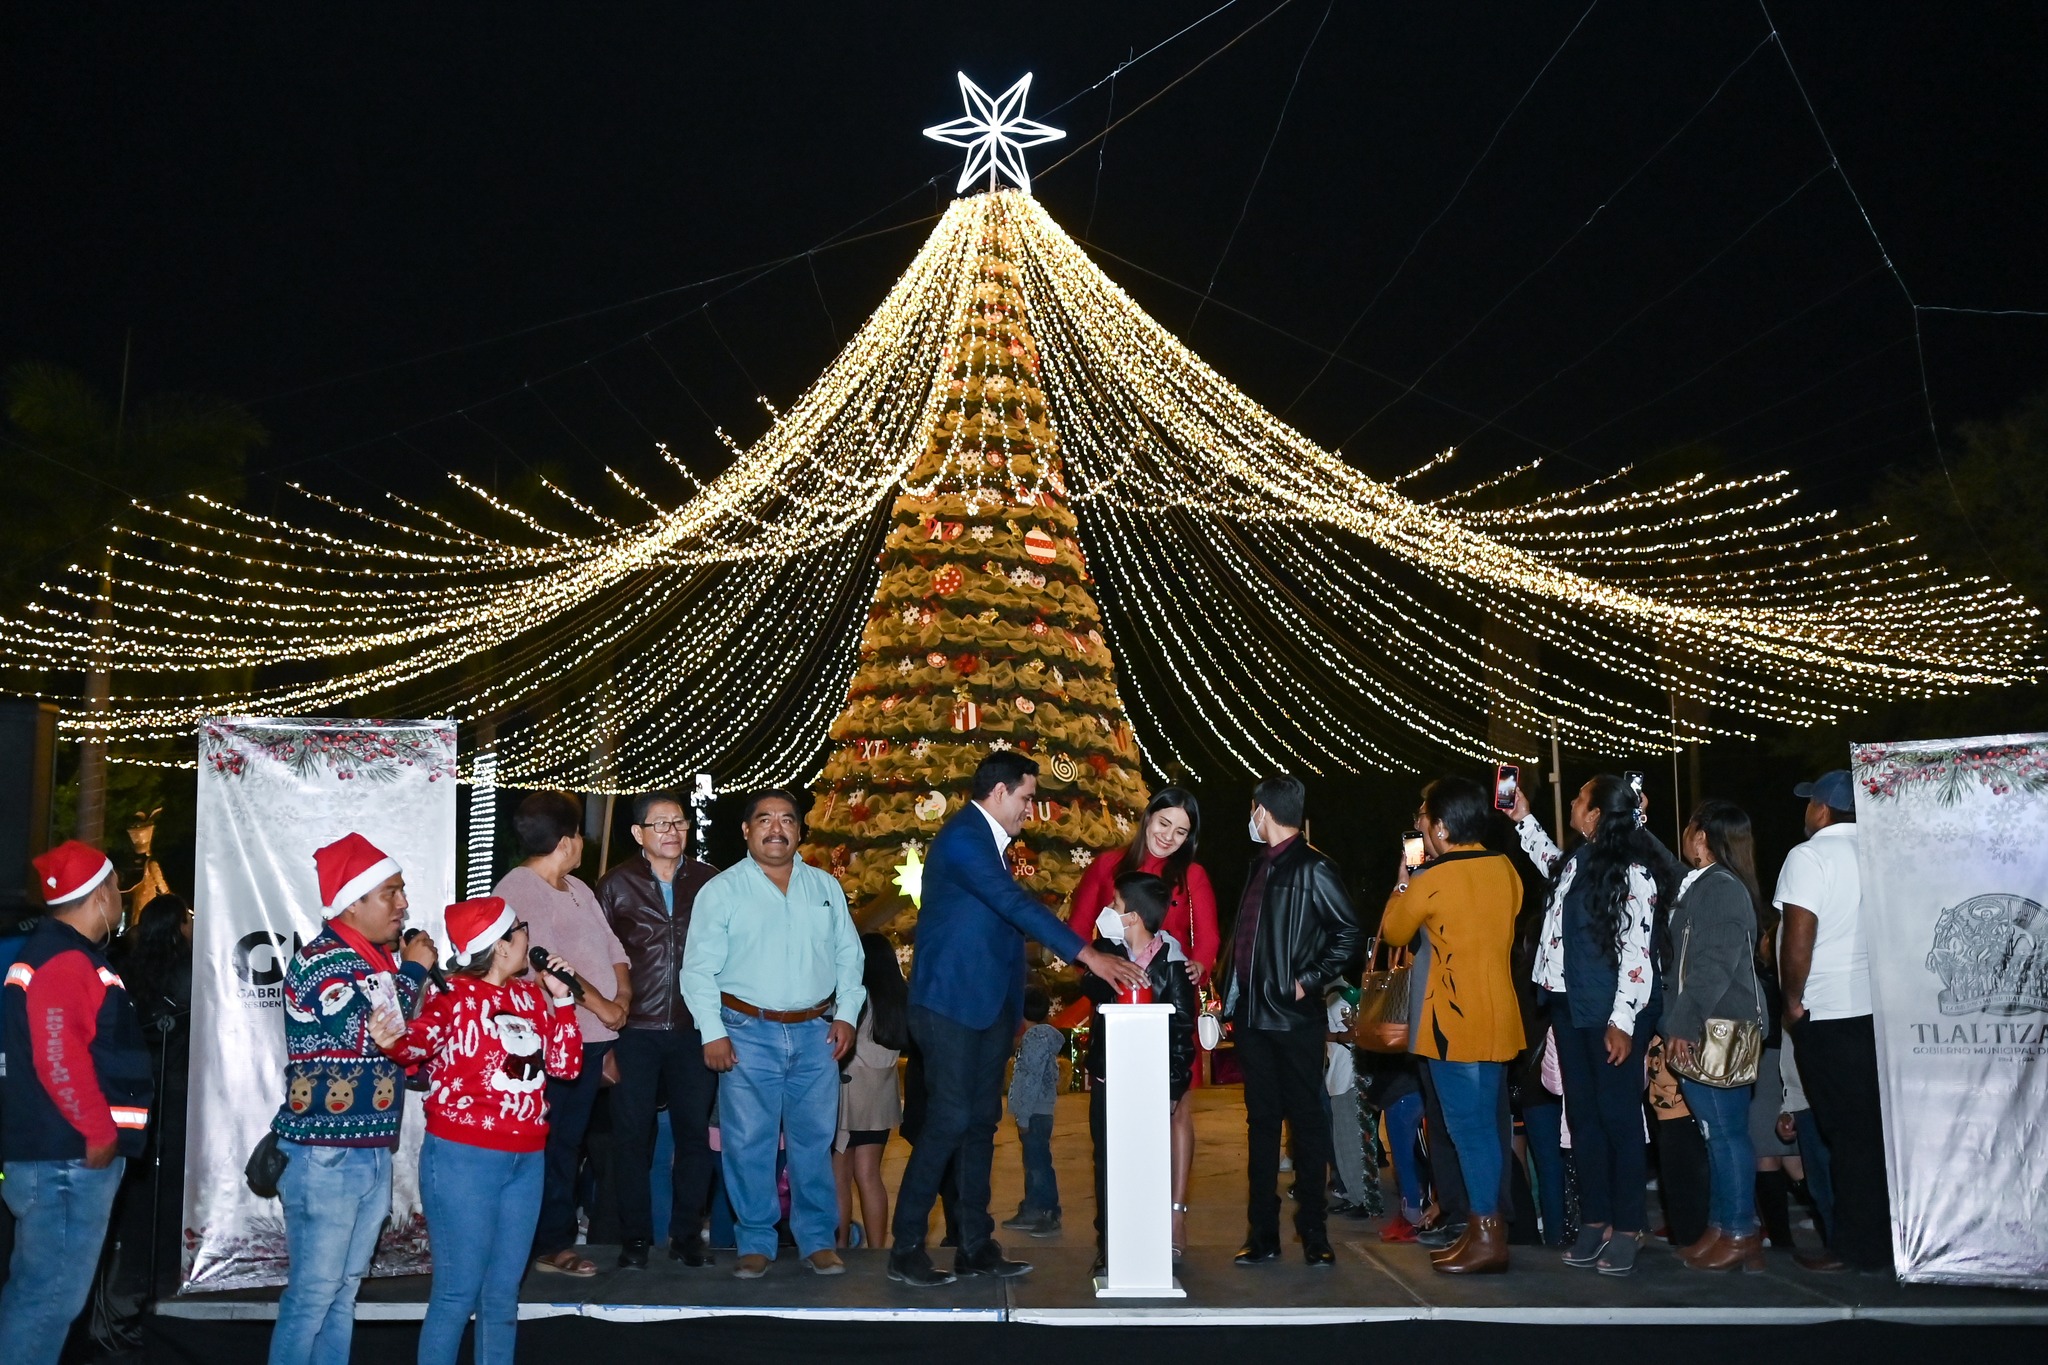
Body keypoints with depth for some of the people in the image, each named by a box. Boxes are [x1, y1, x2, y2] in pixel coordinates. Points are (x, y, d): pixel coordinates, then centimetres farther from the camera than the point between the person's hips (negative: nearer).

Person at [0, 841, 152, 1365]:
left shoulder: (51, 951, 17)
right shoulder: (65, 961, -16)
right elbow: (59, 1057, -26)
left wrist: (97, 1130, 21)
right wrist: (100, 1131, -18)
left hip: (55, 1152, 11)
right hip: (69, 1158, -11)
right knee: (54, 1295, -6)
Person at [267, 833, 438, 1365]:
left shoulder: (381, 958, 11)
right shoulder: (321, 959, -14)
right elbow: (372, 1037, -27)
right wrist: (413, 970, -14)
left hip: (373, 1150, 8)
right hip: (325, 1153, -8)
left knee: (345, 1286, 14)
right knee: (314, 1290, -1)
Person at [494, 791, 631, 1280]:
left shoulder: (578, 889, 18)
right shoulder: (518, 890, -12)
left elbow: (611, 947, 17)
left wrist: (623, 993, -2)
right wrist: (602, 1005, -16)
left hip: (591, 1038, 9)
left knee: (569, 1143, 13)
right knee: (546, 1146, -3)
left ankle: (556, 1243, 21)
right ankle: (544, 1245, 4)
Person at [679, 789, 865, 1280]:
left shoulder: (826, 887, 12)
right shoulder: (720, 890, 2)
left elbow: (849, 957, 15)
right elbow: (699, 968, 0)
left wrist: (846, 1014, 3)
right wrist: (713, 1033, -8)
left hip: (816, 1033, 2)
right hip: (748, 1033, -2)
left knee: (815, 1141, 6)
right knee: (748, 1143, 0)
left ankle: (818, 1241, 16)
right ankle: (756, 1243, 12)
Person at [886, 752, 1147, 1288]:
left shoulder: (989, 841, 16)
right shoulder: (962, 839, -14)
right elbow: (1017, 904, -24)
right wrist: (1087, 955, -27)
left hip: (988, 1003, 10)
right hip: (951, 1002, -9)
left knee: (981, 1121, 9)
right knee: (949, 1119, -9)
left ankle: (975, 1245, 14)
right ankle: (906, 1248, -1)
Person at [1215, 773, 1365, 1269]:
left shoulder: (1312, 868, -9)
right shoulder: (1260, 865, 15)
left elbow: (1352, 933, -13)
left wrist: (1310, 981, -13)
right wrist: (1232, 996, 12)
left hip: (1293, 1016, -8)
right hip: (1253, 1014, 8)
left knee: (1306, 1121, 1)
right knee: (1261, 1122, 10)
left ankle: (1314, 1232, 9)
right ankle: (1263, 1234, 16)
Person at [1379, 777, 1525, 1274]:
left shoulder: (1432, 880, -14)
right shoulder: (1505, 869, 4)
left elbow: (1394, 930, 2)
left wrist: (1404, 881, 17)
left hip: (1456, 1025, -7)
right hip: (1500, 1019, 7)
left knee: (1470, 1128, -2)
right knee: (1489, 1125, 13)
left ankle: (1485, 1238, 1)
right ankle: (1488, 1226, 21)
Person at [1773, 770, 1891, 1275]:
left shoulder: (1809, 855, -10)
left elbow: (1799, 936, -17)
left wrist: (1793, 1000, -6)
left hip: (1827, 1011, -6)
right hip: (1877, 1006, 6)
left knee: (1847, 1132, 0)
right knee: (1876, 1126, 11)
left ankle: (1857, 1247, 6)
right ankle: (1883, 1236, 17)